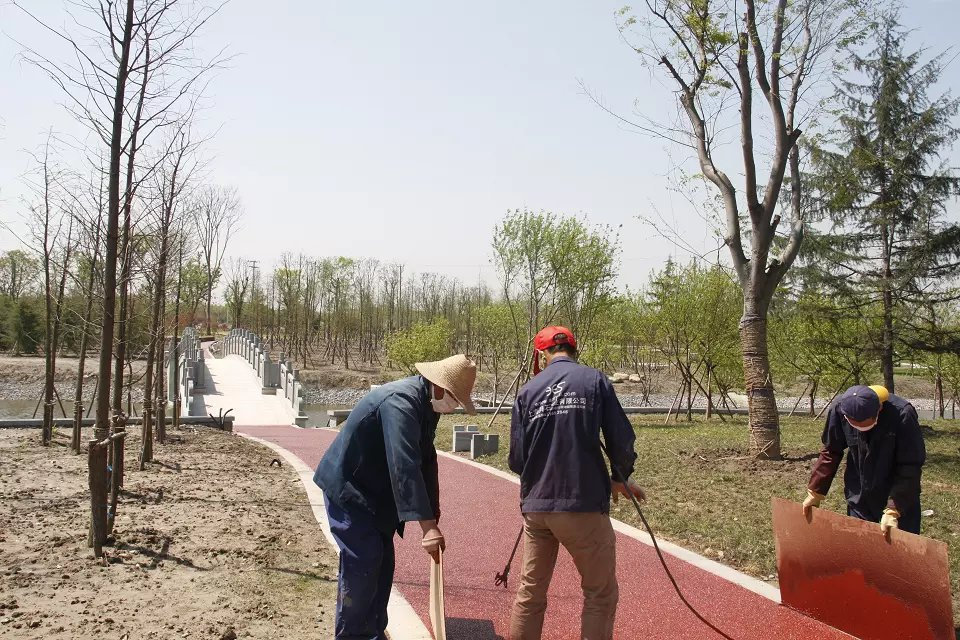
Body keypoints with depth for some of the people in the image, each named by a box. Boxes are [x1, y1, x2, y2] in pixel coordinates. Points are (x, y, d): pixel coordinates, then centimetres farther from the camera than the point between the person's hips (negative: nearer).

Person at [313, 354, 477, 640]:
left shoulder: (427, 405, 1)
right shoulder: (401, 401, -30)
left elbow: (426, 461, 8)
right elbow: (404, 467, -38)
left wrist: (433, 517, 8)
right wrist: (427, 526, -41)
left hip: (375, 493, 10)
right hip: (347, 489, -9)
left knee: (383, 563, 11)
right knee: (363, 562, -10)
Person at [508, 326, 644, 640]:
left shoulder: (527, 390, 5)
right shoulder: (595, 380, -2)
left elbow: (516, 459, 3)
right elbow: (621, 440, -6)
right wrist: (620, 479, 14)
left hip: (535, 506, 4)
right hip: (584, 504, -3)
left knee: (530, 592, 17)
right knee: (600, 593, 11)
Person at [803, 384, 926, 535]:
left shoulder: (902, 414, -28)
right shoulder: (839, 410, -19)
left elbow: (909, 468, -20)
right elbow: (831, 452, -2)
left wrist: (893, 511, -25)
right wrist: (814, 492, 2)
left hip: (899, 499, -2)